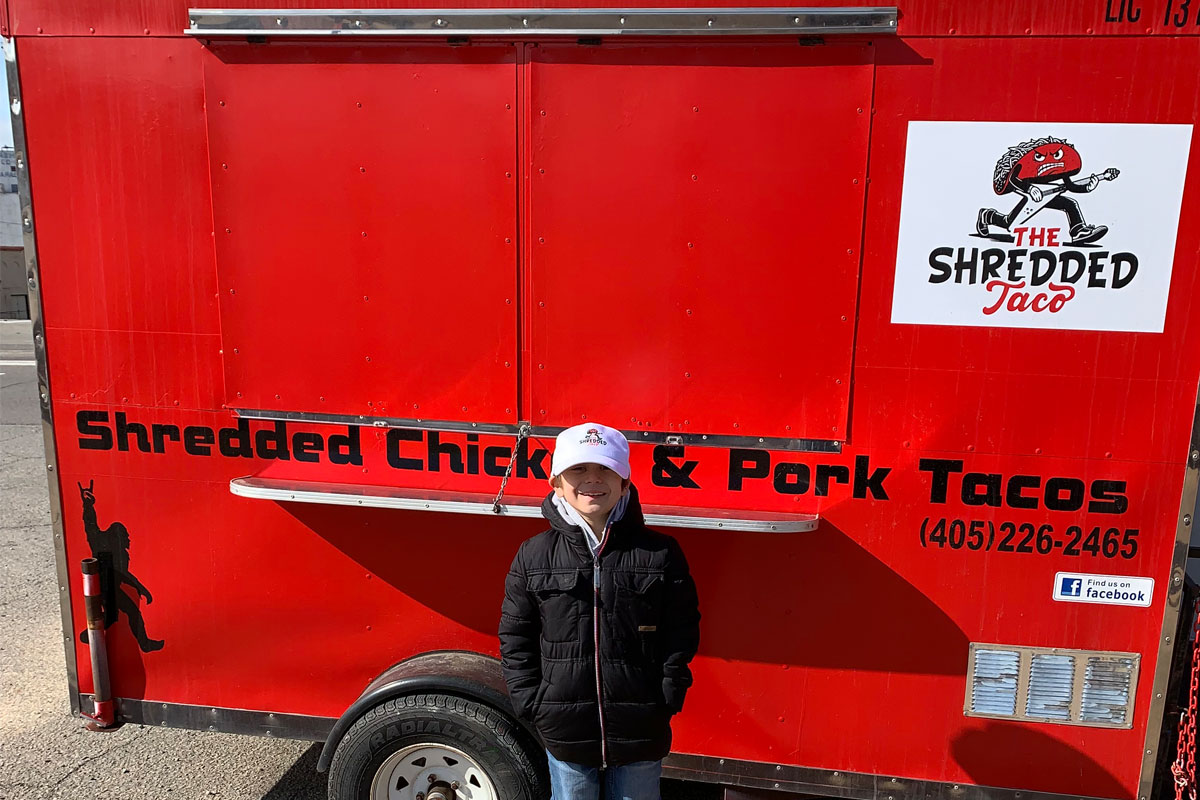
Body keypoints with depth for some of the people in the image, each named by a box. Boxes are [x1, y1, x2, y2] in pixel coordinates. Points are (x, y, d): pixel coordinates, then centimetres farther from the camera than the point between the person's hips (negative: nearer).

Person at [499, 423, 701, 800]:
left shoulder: (661, 553, -5)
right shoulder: (533, 556, -3)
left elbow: (681, 634, 1)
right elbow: (515, 639, 2)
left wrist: (666, 701, -5)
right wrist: (532, 705, -3)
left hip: (640, 734, 0)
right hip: (565, 734, 1)